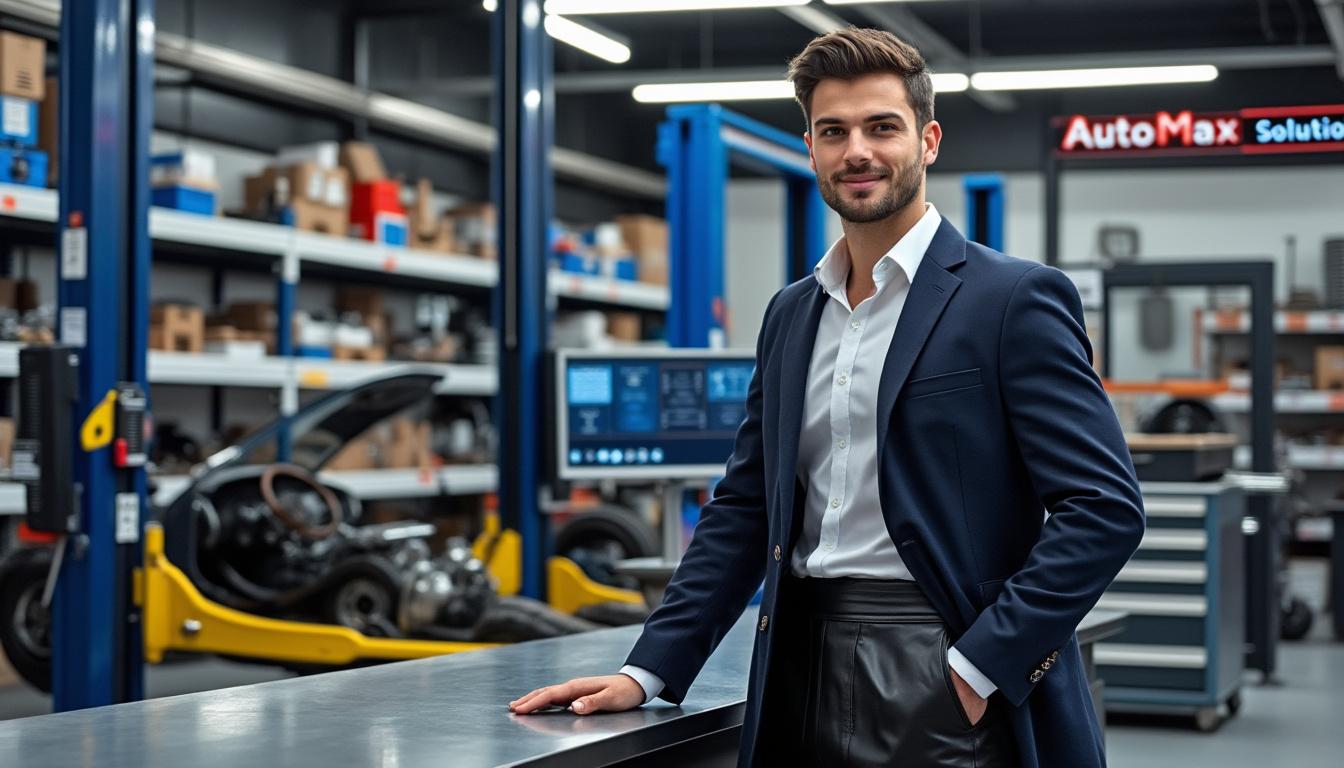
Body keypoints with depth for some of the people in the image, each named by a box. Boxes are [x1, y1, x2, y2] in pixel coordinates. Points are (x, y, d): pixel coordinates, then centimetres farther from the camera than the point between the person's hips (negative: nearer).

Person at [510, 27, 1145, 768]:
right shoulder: (790, 314, 13)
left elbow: (1105, 506, -11)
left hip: (937, 684, -5)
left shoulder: (1015, 299, -5)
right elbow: (744, 510, 14)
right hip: (804, 675, 6)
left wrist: (984, 665, -15)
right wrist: (648, 671, 6)